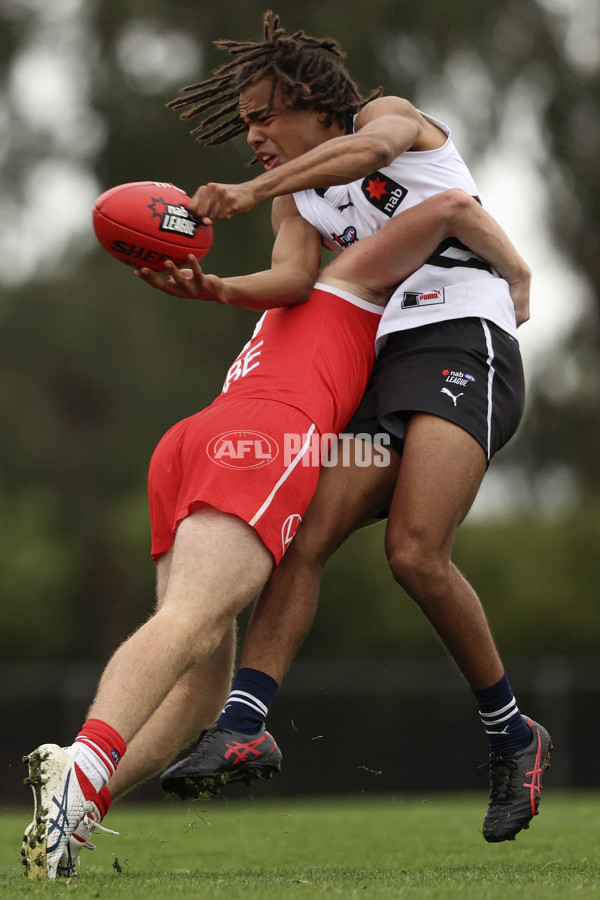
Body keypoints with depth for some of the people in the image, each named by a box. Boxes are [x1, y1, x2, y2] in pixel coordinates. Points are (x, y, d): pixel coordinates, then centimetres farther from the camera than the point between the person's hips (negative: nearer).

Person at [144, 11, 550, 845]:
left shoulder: (388, 113, 8)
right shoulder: (297, 203, 26)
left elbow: (370, 149, -17)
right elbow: (288, 283, 9)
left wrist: (248, 191, -30)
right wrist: (210, 288, -12)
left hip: (462, 344, -7)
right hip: (388, 365, 7)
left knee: (415, 552, -23)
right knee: (305, 534, -14)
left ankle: (512, 736, -8)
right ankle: (242, 725, -25)